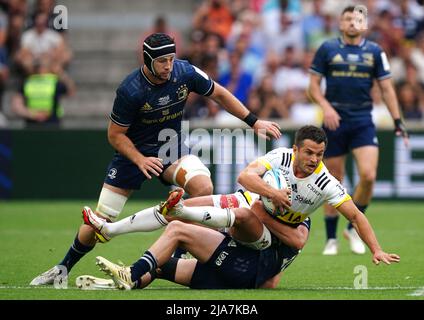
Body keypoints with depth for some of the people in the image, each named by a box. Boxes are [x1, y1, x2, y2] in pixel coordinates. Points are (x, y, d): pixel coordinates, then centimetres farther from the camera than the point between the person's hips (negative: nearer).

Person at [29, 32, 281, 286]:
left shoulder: (185, 73, -17)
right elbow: (115, 135, -14)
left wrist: (254, 122, 0)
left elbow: (219, 94, 1)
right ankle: (64, 268, 20)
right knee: (100, 220, -3)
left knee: (204, 188, -28)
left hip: (173, 148, 3)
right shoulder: (130, 91, -26)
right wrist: (140, 160, -28)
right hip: (135, 151, -3)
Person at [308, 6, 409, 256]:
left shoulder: (375, 52, 5)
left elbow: (386, 87, 8)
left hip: (363, 120, 1)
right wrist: (326, 107, -14)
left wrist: (398, 121, 3)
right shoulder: (327, 49, 2)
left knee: (368, 175, -16)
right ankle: (331, 239, 13)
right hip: (335, 121, -1)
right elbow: (314, 85, 3)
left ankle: (354, 228, 6)